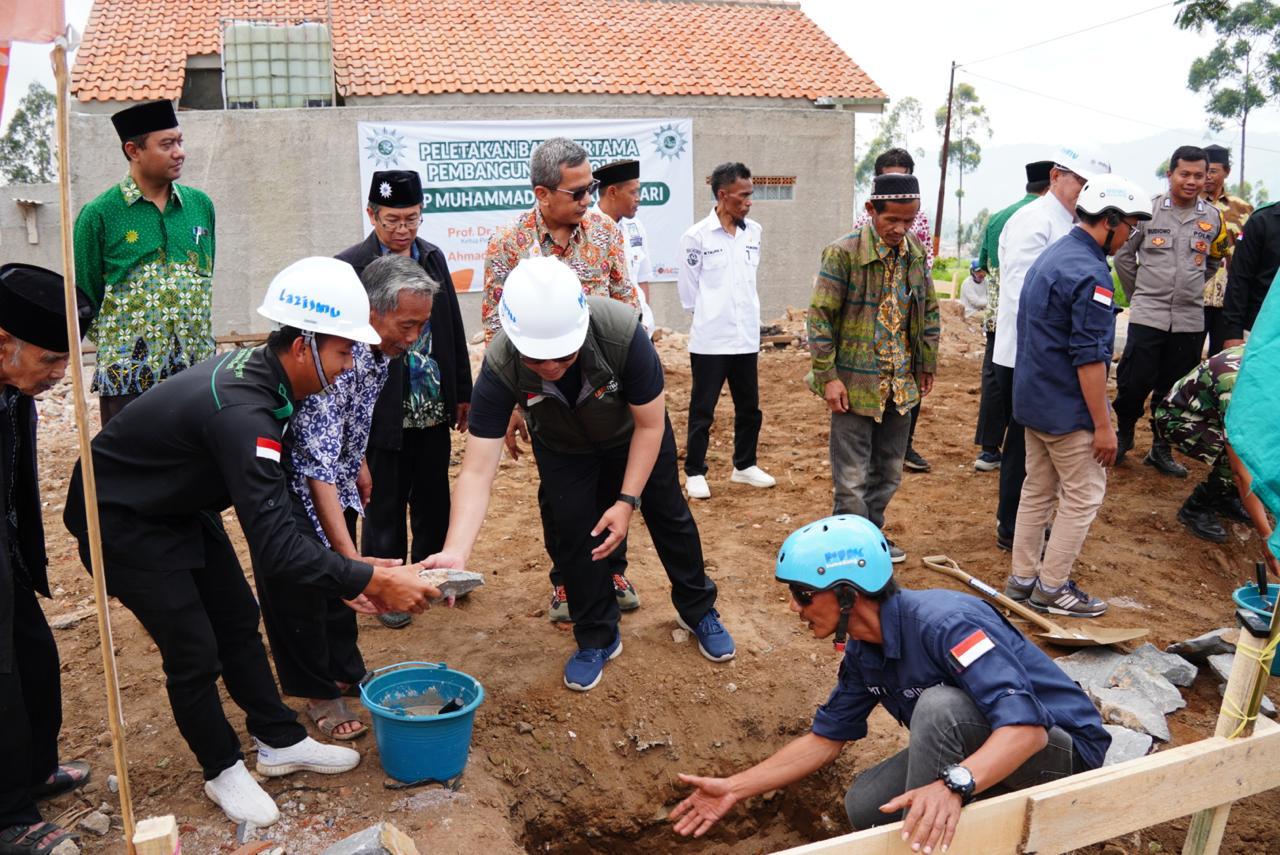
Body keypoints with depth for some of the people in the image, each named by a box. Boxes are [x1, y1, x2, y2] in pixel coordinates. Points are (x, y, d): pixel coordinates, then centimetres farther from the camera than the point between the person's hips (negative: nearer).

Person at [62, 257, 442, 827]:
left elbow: (275, 503, -2)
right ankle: (223, 770, 20)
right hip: (121, 520, -9)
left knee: (238, 621, 12)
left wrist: (359, 568, -4)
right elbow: (275, 545, -40)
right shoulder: (241, 412, -37)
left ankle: (280, 742, 26)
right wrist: (369, 581, -36)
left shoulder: (256, 370, -9)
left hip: (181, 505, 9)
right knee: (194, 652, -2)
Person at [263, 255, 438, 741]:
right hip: (287, 480, -8)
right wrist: (351, 556, -43)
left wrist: (359, 466, 21)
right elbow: (317, 467, -40)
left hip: (335, 475, 8)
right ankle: (319, 695, 13)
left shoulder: (381, 348, -9)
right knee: (298, 590, -3)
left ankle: (347, 673, 29)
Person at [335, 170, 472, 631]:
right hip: (384, 415, -5)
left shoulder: (432, 257, 5)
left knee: (434, 501, 18)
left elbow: (453, 328, 11)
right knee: (384, 507, 9)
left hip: (433, 410, 5)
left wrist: (462, 391, 13)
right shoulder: (349, 267, -11)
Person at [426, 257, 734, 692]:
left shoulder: (622, 332, -43)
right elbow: (477, 471, -38)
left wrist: (627, 500, -28)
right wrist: (455, 552, -51)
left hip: (633, 430, 0)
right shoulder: (499, 367, -38)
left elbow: (650, 424, -26)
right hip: (562, 446, 1)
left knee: (668, 514, 11)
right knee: (572, 530, -6)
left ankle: (699, 610, 36)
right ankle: (597, 638, 18)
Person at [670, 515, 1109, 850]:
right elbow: (825, 739, 6)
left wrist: (953, 786, -56)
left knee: (938, 704, -34)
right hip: (974, 749, 8)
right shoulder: (862, 655, -3)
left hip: (1062, 748, -8)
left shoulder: (945, 623, -31)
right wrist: (735, 788, 2)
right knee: (864, 807, -5)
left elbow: (1025, 726, -39)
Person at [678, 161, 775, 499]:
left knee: (749, 407, 14)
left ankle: (744, 465, 31)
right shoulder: (696, 236, -11)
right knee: (702, 410, 5)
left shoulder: (753, 232, 4)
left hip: (746, 337, 5)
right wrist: (706, 315, 6)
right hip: (710, 339, -5)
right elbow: (688, 286, -2)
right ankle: (694, 473, 18)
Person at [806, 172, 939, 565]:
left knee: (888, 472, 16)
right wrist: (828, 377, -14)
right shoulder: (843, 253, -14)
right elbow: (819, 318, -12)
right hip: (855, 383, -6)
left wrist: (927, 364, 14)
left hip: (900, 384, 6)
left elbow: (929, 311, 15)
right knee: (852, 477, 2)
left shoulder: (916, 252, 4)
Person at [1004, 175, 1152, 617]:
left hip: (1033, 399, 10)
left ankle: (1023, 578, 24)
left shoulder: (1052, 256, 11)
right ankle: (1052, 587, 10)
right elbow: (1089, 358, -22)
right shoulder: (1090, 274, -20)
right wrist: (1103, 425, -17)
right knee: (1084, 495, 3)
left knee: (1038, 490, 16)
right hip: (1067, 409, -9)